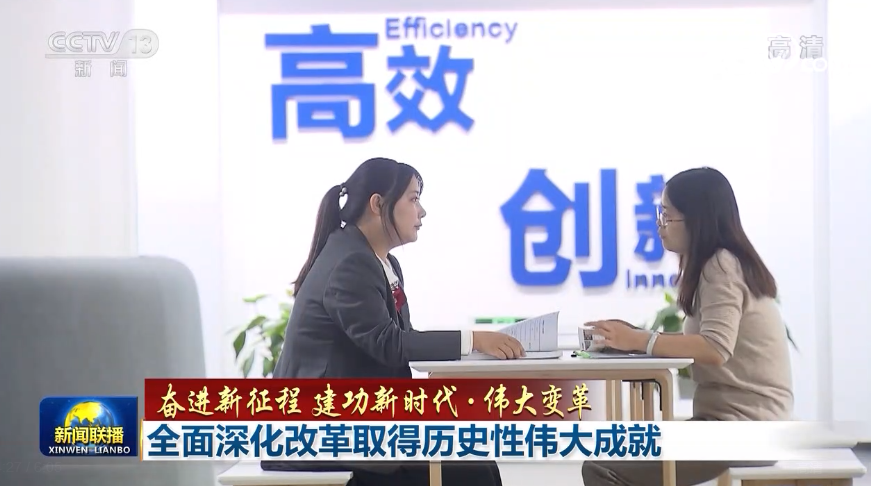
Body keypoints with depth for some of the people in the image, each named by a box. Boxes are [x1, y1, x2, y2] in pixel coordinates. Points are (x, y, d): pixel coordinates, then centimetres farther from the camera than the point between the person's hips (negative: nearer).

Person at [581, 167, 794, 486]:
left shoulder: (721, 266, -12)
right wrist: (637, 338, 0)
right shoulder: (719, 264, 19)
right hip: (730, 417, 10)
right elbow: (700, 343, 12)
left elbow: (716, 349, -25)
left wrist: (640, 340, -22)